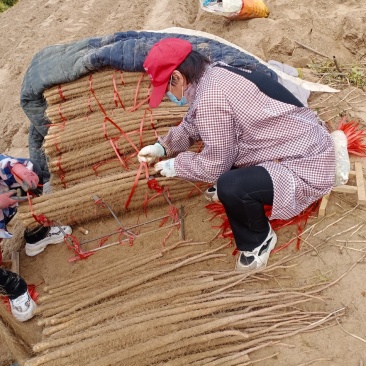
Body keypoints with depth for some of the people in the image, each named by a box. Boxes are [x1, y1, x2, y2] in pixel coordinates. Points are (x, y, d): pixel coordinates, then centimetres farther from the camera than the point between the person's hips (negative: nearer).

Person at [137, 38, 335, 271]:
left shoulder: (211, 98, -26)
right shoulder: (215, 74, 3)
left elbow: (214, 166, -16)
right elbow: (193, 124, 20)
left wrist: (175, 165, 0)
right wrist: (162, 147, 16)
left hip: (306, 166, -10)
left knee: (230, 187, -29)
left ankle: (259, 240, 1)